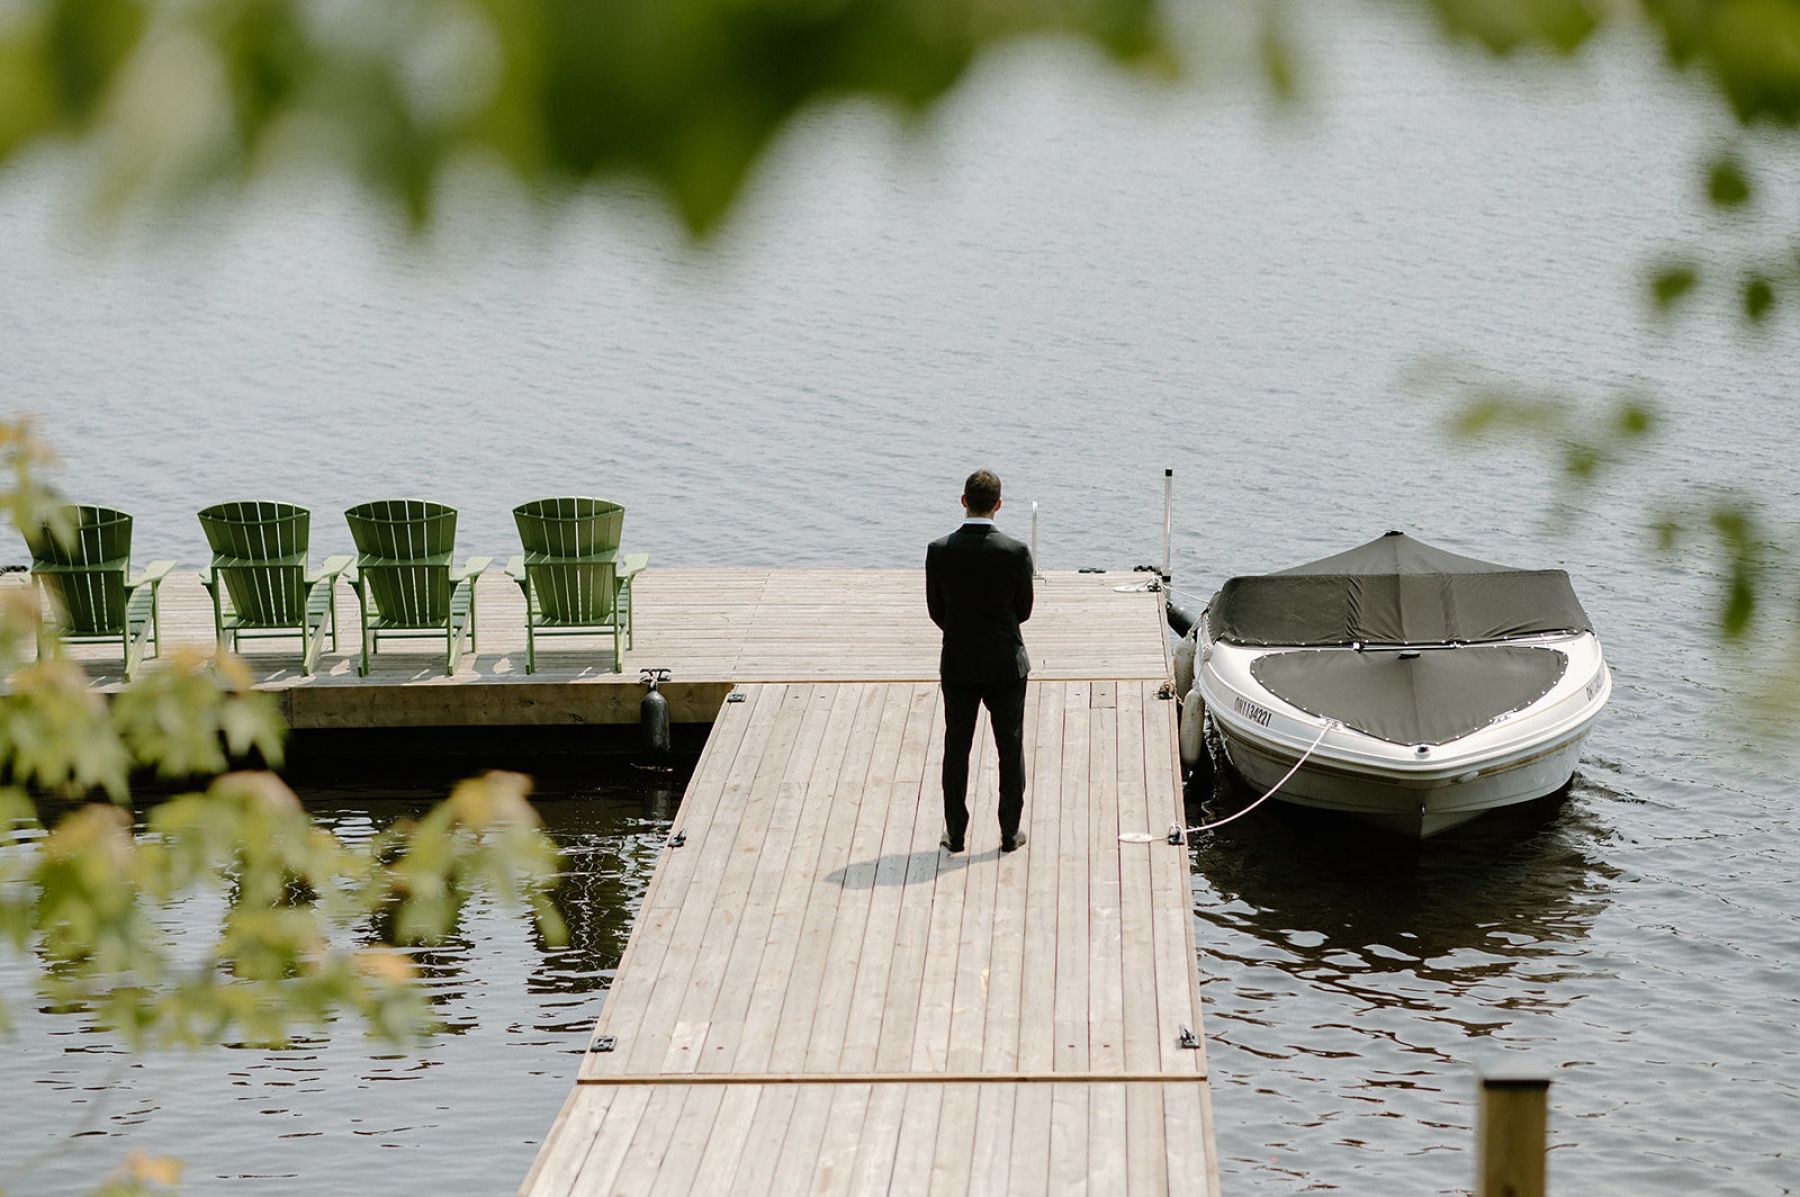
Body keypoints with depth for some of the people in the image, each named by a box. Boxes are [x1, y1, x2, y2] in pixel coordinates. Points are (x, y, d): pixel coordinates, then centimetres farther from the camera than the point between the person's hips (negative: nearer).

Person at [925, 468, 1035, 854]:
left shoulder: (938, 551, -11)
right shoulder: (1016, 553, -15)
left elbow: (936, 610, 0)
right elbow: (1023, 610, -3)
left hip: (957, 664, 2)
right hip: (1005, 663, -2)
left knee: (956, 748, 13)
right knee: (1010, 749, 11)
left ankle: (955, 833, 19)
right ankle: (1010, 833, 17)